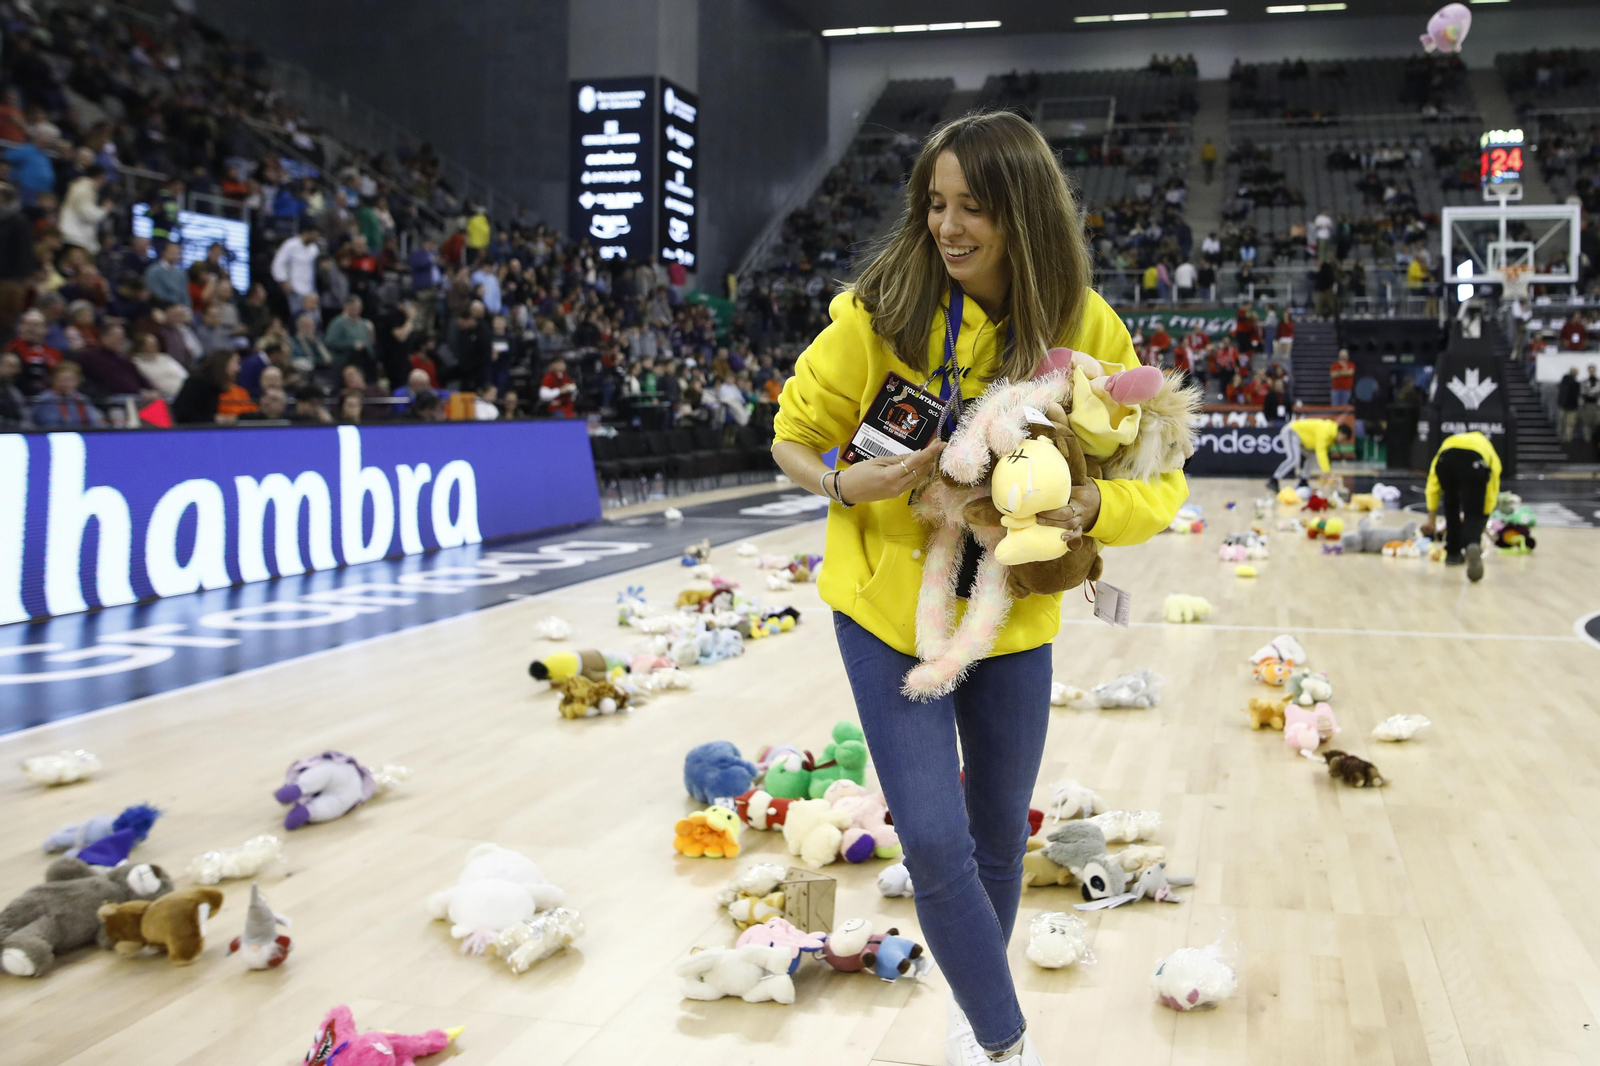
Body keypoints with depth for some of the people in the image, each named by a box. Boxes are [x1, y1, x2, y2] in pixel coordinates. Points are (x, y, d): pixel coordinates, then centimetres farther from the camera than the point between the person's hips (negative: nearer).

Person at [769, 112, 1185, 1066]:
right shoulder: (881, 309, -14)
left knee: (998, 837, 16)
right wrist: (847, 485, -24)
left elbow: (1159, 482, -8)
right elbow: (796, 435, -3)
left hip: (1013, 618, 2)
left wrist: (1091, 506, -29)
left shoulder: (1086, 329, -11)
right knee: (934, 841, -8)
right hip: (890, 609, -2)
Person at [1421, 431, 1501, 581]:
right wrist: (1482, 523, 45)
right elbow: (1491, 494, 35)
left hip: (1446, 460, 2)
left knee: (1451, 507, 28)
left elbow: (1433, 488, 33)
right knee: (1473, 514, 5)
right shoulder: (1491, 455, 40)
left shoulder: (1446, 442, 43)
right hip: (1476, 462, -2)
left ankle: (1453, 552, 32)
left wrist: (1431, 520, 37)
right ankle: (1473, 545, -25)